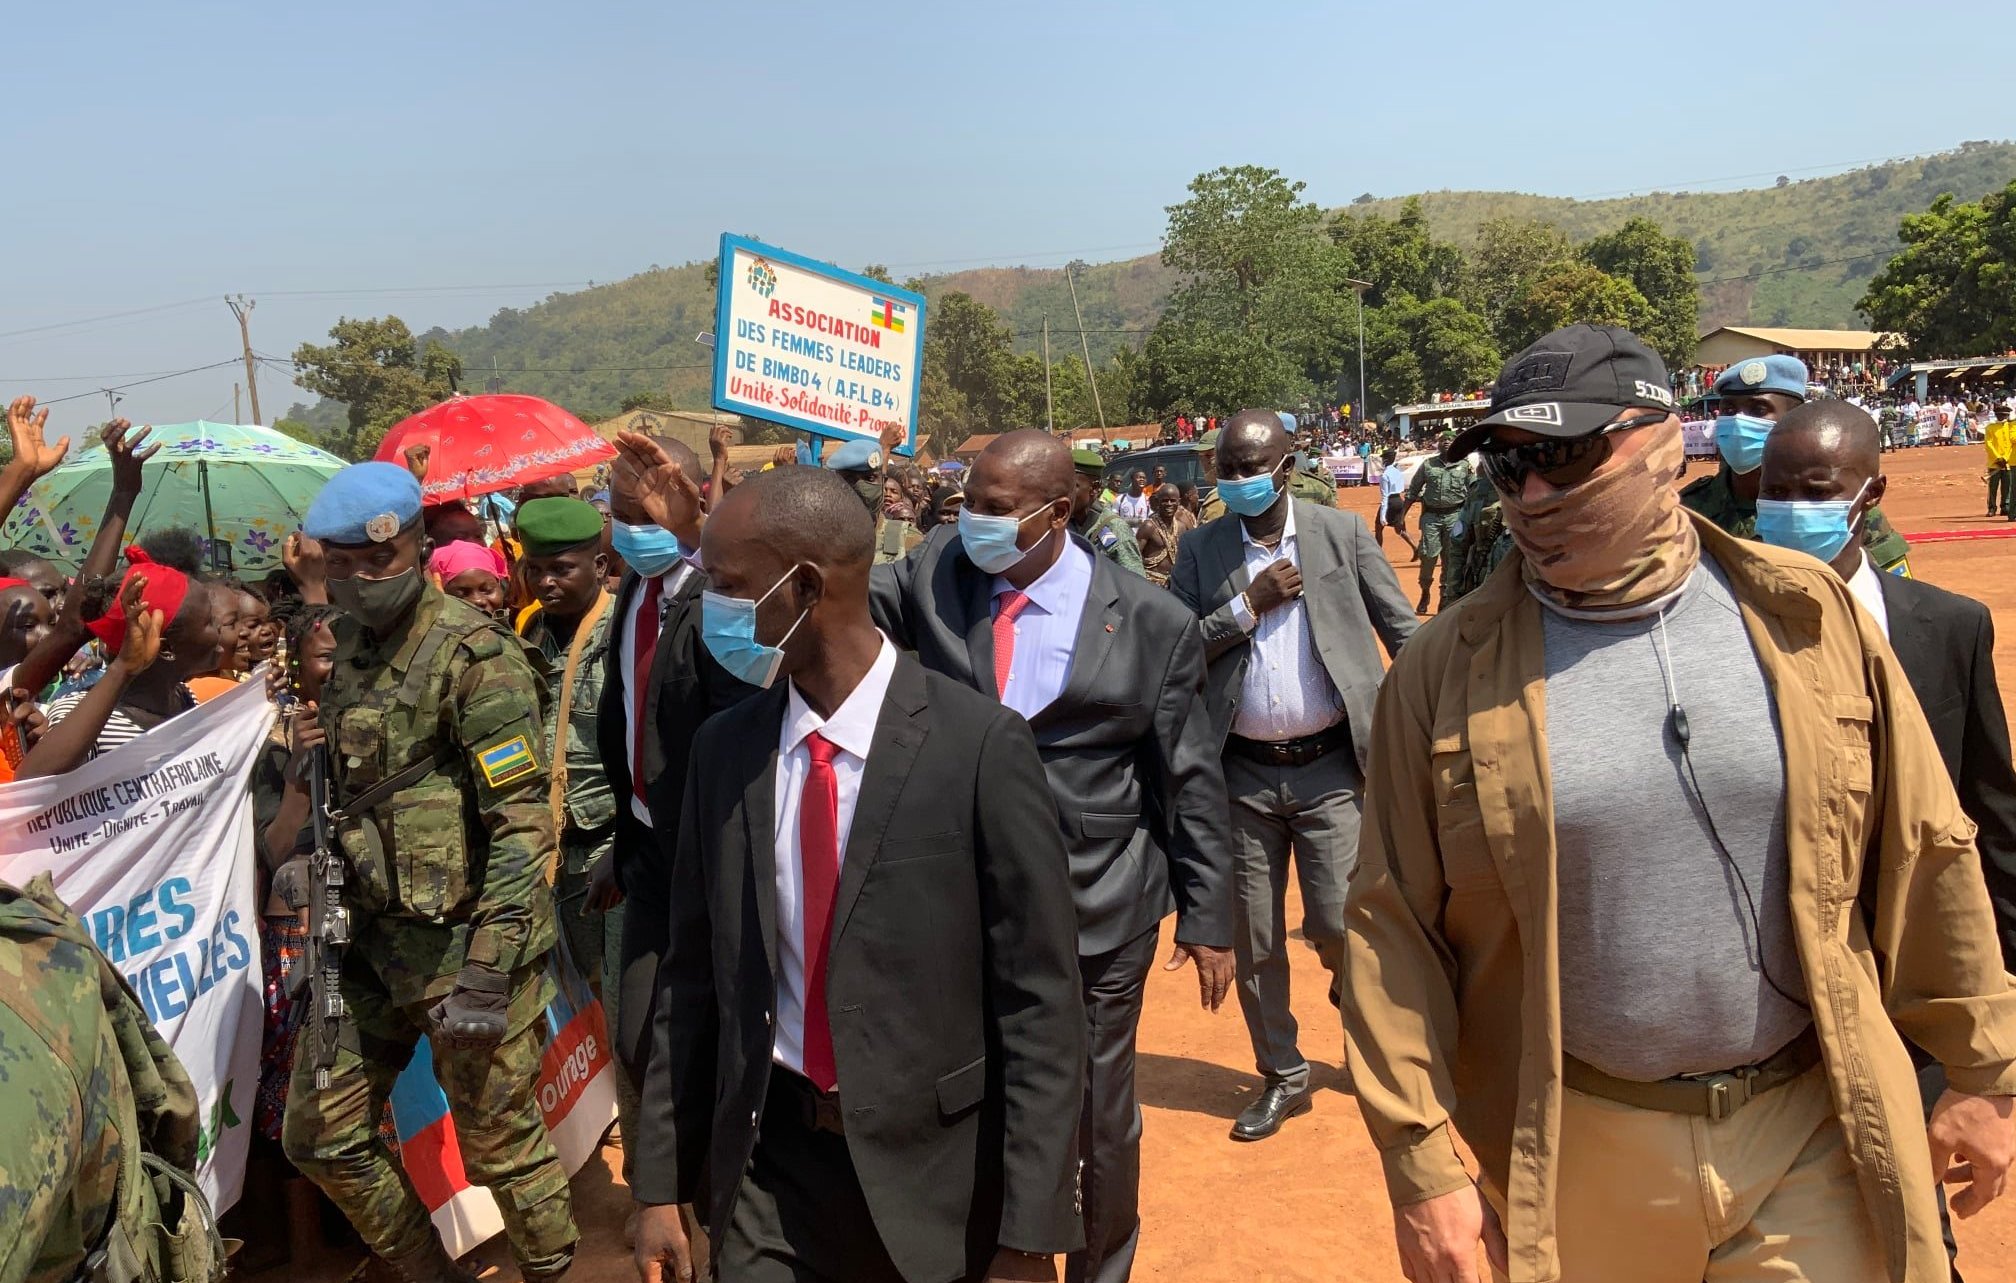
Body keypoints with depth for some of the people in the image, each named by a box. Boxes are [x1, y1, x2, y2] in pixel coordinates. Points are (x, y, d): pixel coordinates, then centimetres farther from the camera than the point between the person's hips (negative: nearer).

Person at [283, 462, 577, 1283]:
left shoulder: (474, 656, -16)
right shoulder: (346, 650, 8)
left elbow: (524, 826, -19)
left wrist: (485, 975, -23)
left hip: (463, 939, -8)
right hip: (372, 939, 8)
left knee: (499, 1145, 4)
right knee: (319, 1135, 14)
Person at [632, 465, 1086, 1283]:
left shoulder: (979, 745, -15)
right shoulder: (723, 748, -1)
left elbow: (1039, 1001, -13)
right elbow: (694, 975, 5)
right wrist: (663, 1182, 6)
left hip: (934, 1170, -3)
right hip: (765, 1164, 4)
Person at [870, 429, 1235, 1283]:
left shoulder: (1152, 623, -8)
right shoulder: (936, 576, -2)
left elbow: (1192, 782, -3)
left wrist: (1208, 917, 0)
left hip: (1097, 911, -2)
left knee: (1099, 1117, 15)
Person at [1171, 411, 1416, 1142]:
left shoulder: (1342, 533, -1)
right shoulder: (1202, 549, 2)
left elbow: (1404, 632, 2)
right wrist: (1249, 604, -13)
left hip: (1329, 767, -2)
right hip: (1243, 774, 2)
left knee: (1337, 926, -5)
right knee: (1253, 937, 9)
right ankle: (1281, 1075, 28)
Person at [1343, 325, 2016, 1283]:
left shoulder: (1810, 614, -3)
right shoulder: (1443, 670, -8)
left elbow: (1921, 852, 4)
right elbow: (1395, 924, -8)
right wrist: (1419, 1165, -10)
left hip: (1814, 1132, 1)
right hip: (1576, 1154, 0)